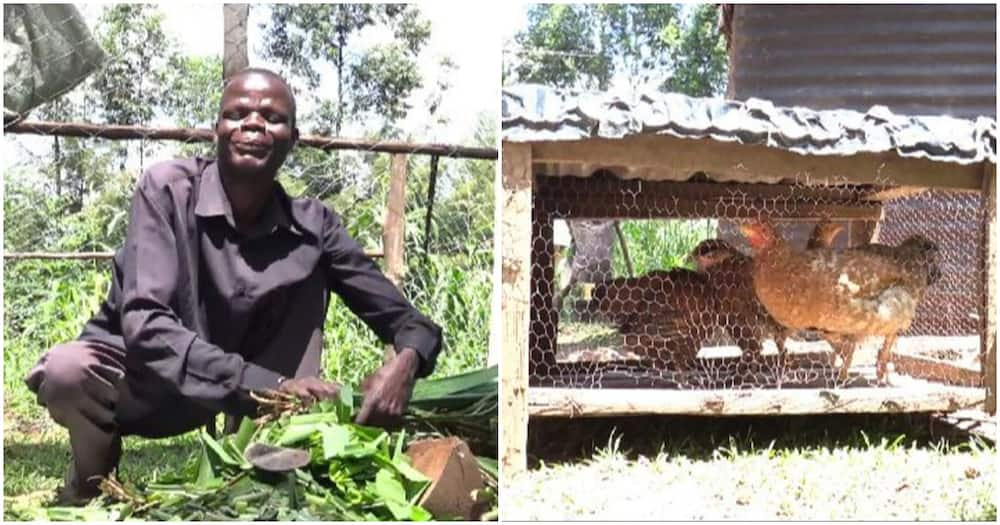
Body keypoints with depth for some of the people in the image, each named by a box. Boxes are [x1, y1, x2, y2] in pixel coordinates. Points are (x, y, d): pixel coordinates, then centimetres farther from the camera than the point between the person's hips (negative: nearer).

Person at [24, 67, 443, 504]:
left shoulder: (311, 225, -12)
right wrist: (268, 386, -43)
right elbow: (145, 326, -33)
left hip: (222, 395, 3)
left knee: (308, 273, -13)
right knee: (67, 370, -35)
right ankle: (90, 481, 1)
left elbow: (402, 317, -10)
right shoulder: (168, 189, -22)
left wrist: (406, 360, -36)